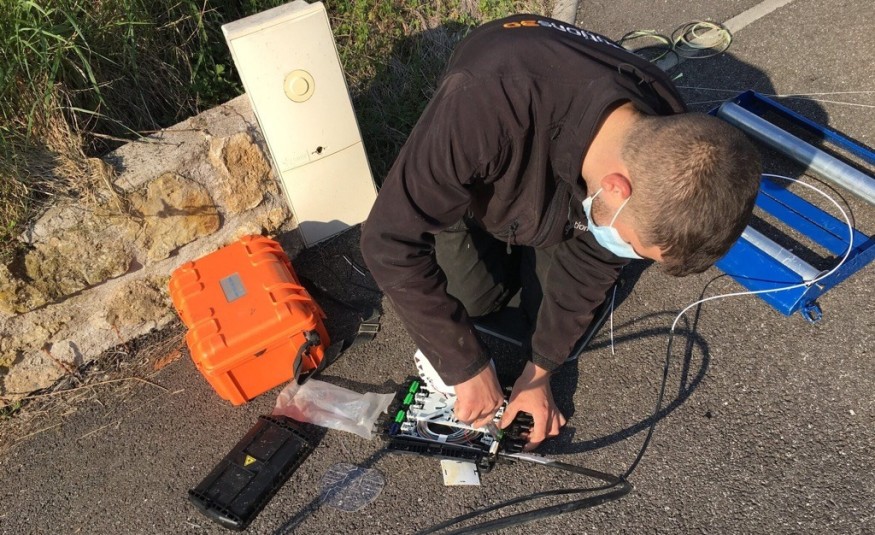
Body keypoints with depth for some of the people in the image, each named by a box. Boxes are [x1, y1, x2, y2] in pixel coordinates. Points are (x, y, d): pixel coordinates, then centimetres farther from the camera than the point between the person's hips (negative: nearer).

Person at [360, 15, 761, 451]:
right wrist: (467, 366, -34)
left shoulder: (665, 144, -31)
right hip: (466, 176, -2)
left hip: (569, 165, 2)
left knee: (564, 298, -5)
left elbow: (593, 258, -16)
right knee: (479, 297, -4)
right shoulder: (485, 107, -48)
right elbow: (390, 240, -40)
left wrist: (540, 369, -11)